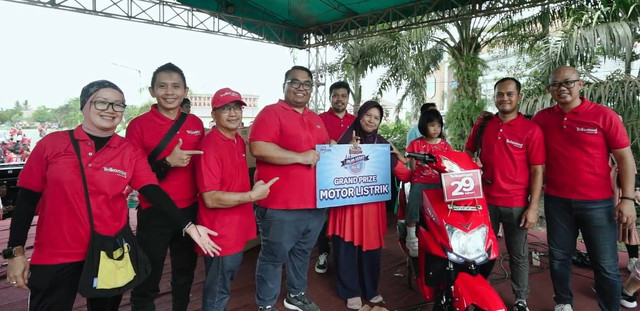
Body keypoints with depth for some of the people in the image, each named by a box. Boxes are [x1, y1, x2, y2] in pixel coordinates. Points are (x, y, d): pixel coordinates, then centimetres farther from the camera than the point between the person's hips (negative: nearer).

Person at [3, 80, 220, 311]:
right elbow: (27, 198, 0)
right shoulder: (52, 143, -4)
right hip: (55, 255, -1)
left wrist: (187, 226, -25)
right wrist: (15, 251, -2)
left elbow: (154, 193, -13)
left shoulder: (130, 152, -3)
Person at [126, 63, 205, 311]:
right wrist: (168, 163, -22)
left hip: (190, 211, 4)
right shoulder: (138, 125, -9)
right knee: (147, 280, 10)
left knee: (185, 274, 20)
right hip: (154, 213, -4)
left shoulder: (196, 123, 3)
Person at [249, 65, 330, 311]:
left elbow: (325, 147, 29)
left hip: (313, 202, 8)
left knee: (302, 252, 22)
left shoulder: (315, 119, 16)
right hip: (280, 204, -7)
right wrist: (300, 157, -21)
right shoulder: (271, 113, -8)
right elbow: (258, 148, -23)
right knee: (274, 256, 7)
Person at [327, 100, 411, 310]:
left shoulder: (381, 143, 10)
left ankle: (370, 289, 29)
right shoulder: (347, 138, -1)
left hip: (373, 203, 3)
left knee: (371, 246, 11)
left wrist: (395, 155, -10)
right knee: (347, 247, 2)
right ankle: (351, 291, 19)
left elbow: (399, 169, 7)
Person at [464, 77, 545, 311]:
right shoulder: (482, 124, 4)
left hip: (516, 204, -3)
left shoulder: (531, 129, -6)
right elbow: (468, 153, 18)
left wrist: (533, 207, -10)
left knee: (518, 255, 11)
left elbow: (537, 171, -6)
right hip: (485, 200, 3)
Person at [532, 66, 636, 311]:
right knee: (559, 257, 14)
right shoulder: (542, 119, 2)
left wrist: (627, 199, -10)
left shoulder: (604, 116, -6)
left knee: (606, 265, 6)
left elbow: (625, 159, -4)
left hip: (597, 203, -2)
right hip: (556, 201, 3)